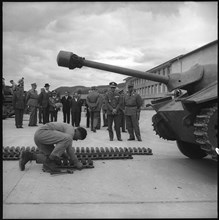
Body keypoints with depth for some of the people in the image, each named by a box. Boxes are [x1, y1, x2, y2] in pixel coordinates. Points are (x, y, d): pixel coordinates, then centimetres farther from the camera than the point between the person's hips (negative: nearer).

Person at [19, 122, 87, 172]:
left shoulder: (65, 130, 25)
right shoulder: (71, 130, -6)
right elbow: (69, 148, -12)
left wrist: (67, 157, 29)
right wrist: (76, 162, -5)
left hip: (38, 136, 10)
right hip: (42, 132, -10)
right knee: (67, 139, -24)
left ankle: (28, 156, 9)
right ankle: (49, 160, -15)